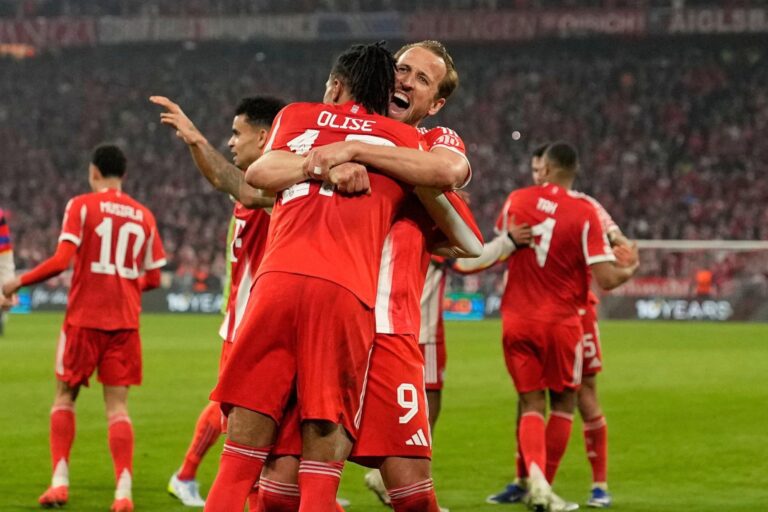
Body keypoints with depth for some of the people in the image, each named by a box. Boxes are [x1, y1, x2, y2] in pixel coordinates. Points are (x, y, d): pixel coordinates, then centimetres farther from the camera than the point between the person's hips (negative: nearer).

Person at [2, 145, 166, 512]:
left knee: (65, 395, 13)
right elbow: (153, 279, 10)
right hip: (125, 320, 3)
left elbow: (62, 260, -14)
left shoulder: (82, 206, -4)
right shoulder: (143, 216, 8)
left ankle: (60, 480, 3)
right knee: (117, 404, 2)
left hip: (85, 316, -3)